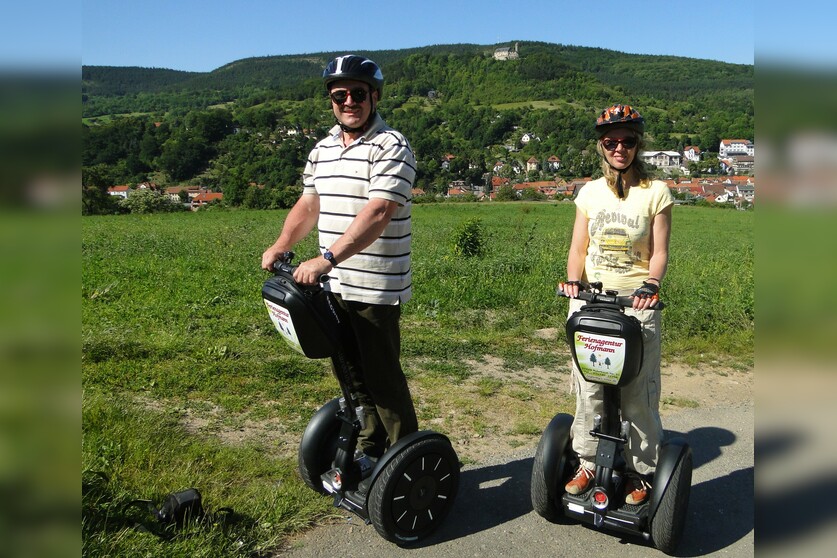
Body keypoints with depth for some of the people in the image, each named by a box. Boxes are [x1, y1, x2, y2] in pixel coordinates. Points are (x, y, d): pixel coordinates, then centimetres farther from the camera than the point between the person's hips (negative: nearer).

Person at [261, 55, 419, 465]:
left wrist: (327, 258, -31)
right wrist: (279, 247, 8)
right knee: (354, 373, 17)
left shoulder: (391, 148, -12)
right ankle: (370, 448, 34)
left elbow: (377, 215, -24)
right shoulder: (323, 149, 14)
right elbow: (309, 204, 21)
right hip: (334, 285, 8)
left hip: (377, 289, -8)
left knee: (383, 376, 0)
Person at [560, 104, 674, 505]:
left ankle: (640, 472, 19)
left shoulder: (655, 192, 0)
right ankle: (587, 464, 22)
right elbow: (578, 248, 6)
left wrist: (651, 284, -22)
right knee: (588, 390, 6)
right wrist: (573, 280, -13)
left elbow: (660, 252, -3)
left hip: (637, 303, -2)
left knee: (638, 394, 1)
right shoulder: (589, 192, 7)